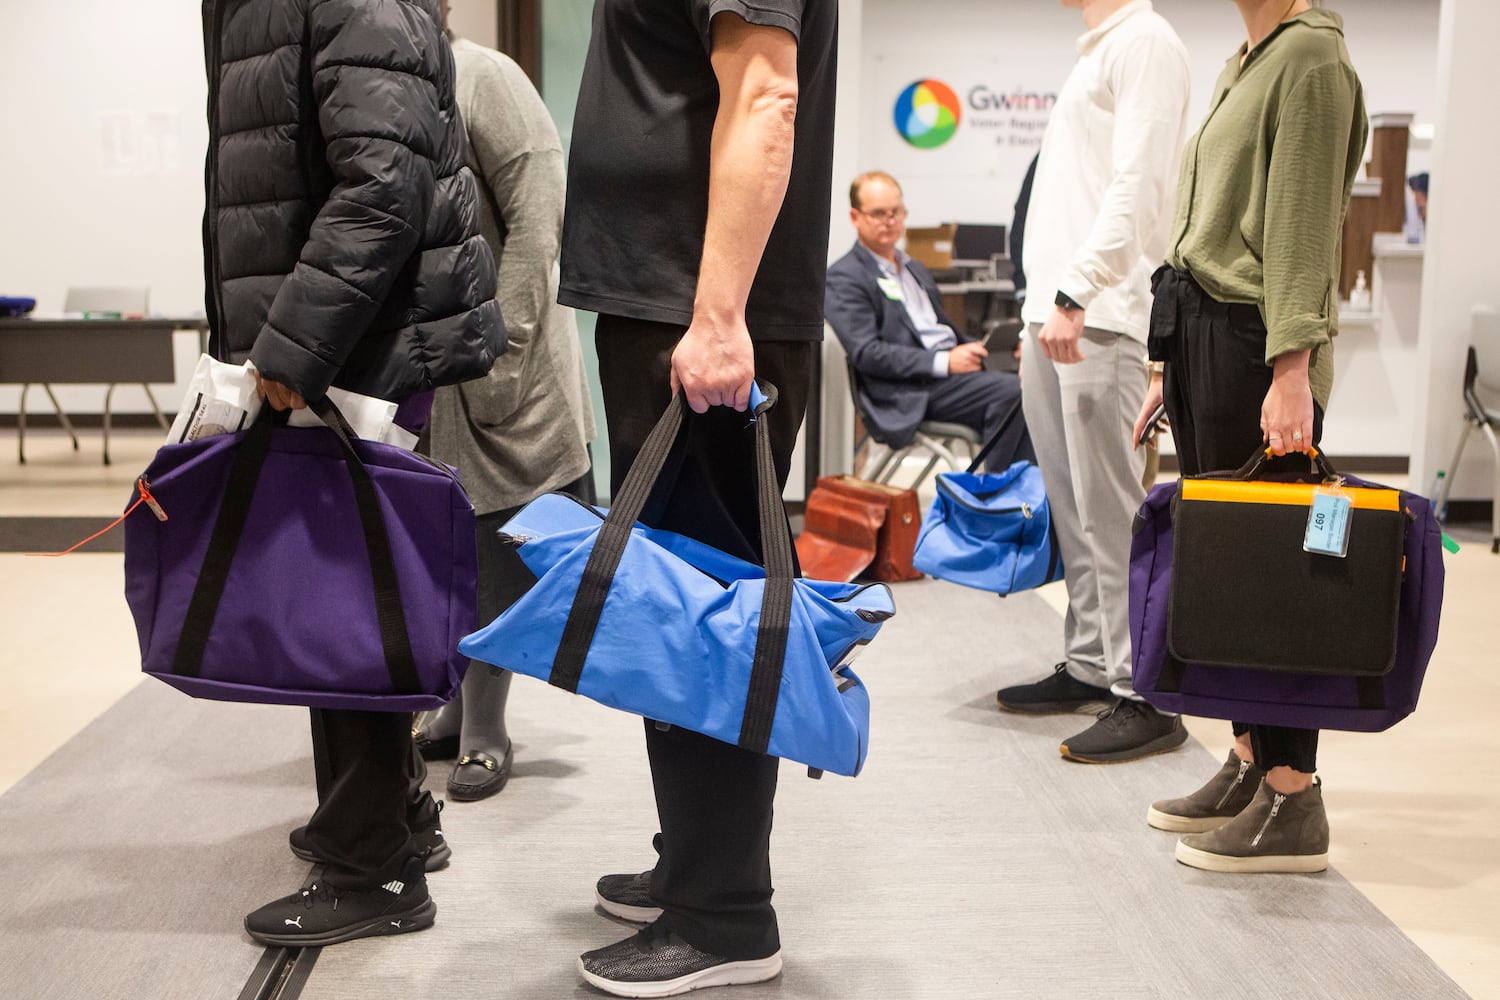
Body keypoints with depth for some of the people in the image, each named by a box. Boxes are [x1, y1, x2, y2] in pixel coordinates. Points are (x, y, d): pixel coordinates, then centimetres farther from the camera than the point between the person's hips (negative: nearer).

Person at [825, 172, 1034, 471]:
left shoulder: (915, 269, 28)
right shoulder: (844, 278, -1)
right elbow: (866, 354, -12)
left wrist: (976, 348, 5)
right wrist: (944, 362, -18)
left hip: (951, 372, 8)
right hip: (911, 393, -8)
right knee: (1012, 390, -26)